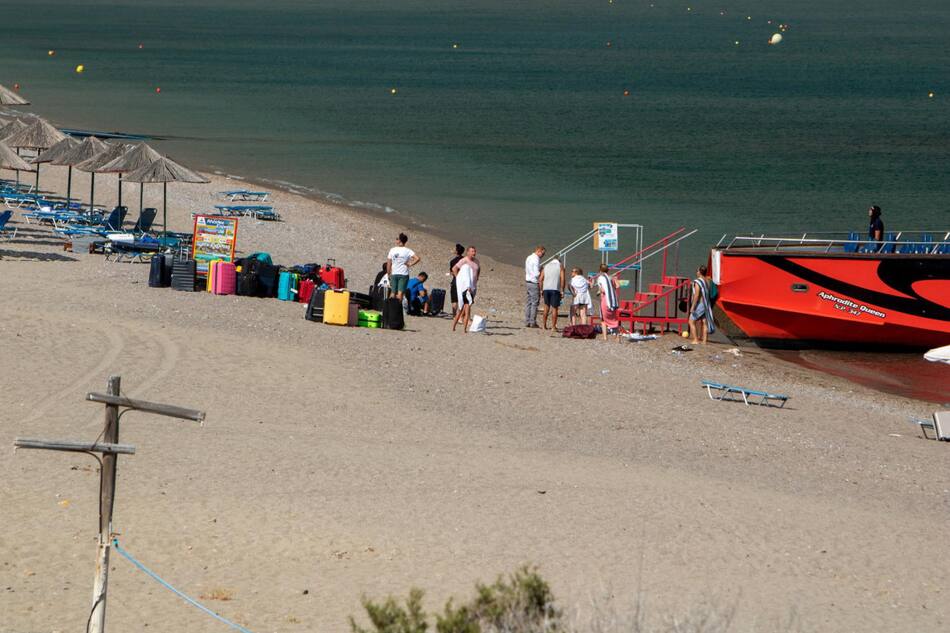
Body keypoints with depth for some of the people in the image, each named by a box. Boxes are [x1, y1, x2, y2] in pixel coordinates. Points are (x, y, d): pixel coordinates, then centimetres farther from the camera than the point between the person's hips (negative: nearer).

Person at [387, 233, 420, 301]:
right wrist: (410, 264, -4)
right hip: (404, 274, -2)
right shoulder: (407, 251, -5)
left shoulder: (392, 250, 1)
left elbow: (388, 264, 3)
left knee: (393, 294, 8)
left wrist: (389, 275, 13)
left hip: (394, 274, 2)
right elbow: (418, 258, -17)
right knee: (400, 293, -6)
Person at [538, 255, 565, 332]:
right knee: (554, 308, 0)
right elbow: (562, 279, -4)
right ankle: (553, 326, -3)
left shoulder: (546, 266, 17)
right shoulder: (560, 266, 7)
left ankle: (544, 325, 16)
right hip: (555, 289, -4)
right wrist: (562, 291, -3)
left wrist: (541, 290, 14)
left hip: (546, 288, 4)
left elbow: (540, 279, 10)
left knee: (546, 307, 16)